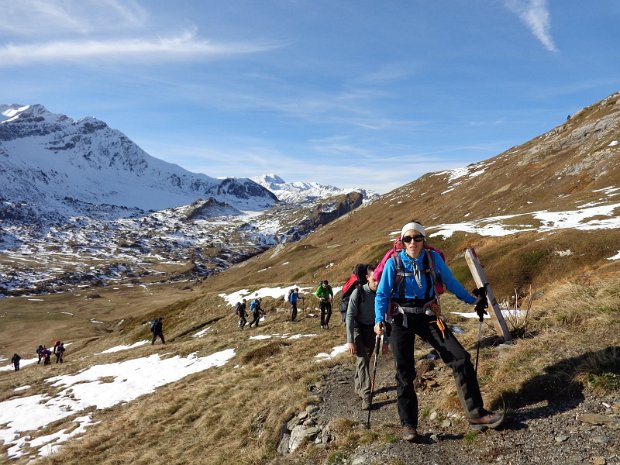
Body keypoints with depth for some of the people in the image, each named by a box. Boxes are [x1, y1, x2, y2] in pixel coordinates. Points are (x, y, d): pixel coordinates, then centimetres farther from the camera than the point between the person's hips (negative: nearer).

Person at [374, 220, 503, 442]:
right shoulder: (393, 263, -9)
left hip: (428, 317, 2)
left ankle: (475, 414, 5)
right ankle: (408, 424, 15)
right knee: (405, 373, 2)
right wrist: (379, 320, -18)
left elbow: (451, 283, 12)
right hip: (402, 320, -2)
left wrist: (472, 300, 17)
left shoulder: (433, 258, -3)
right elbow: (382, 295, -5)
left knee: (460, 358, -7)